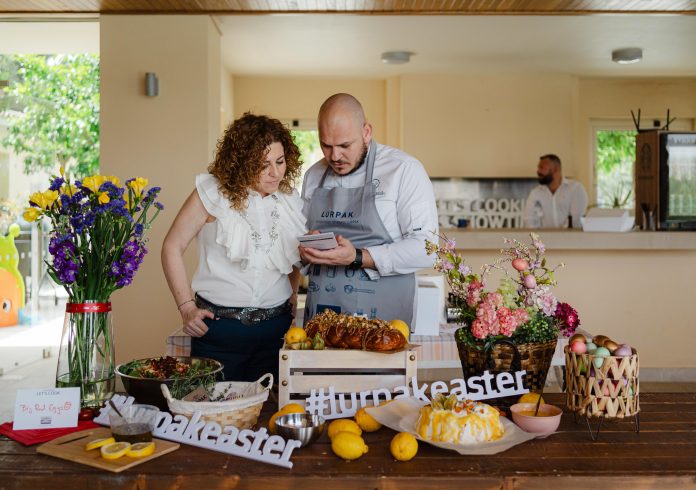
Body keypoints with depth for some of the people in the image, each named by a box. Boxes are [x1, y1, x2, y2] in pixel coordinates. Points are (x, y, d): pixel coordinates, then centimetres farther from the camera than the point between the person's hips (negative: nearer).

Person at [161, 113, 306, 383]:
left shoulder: (290, 199, 5)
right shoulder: (213, 193, -7)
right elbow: (172, 248, -3)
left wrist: (292, 295, 8)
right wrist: (186, 307, -6)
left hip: (276, 327, 3)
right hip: (217, 325, -3)